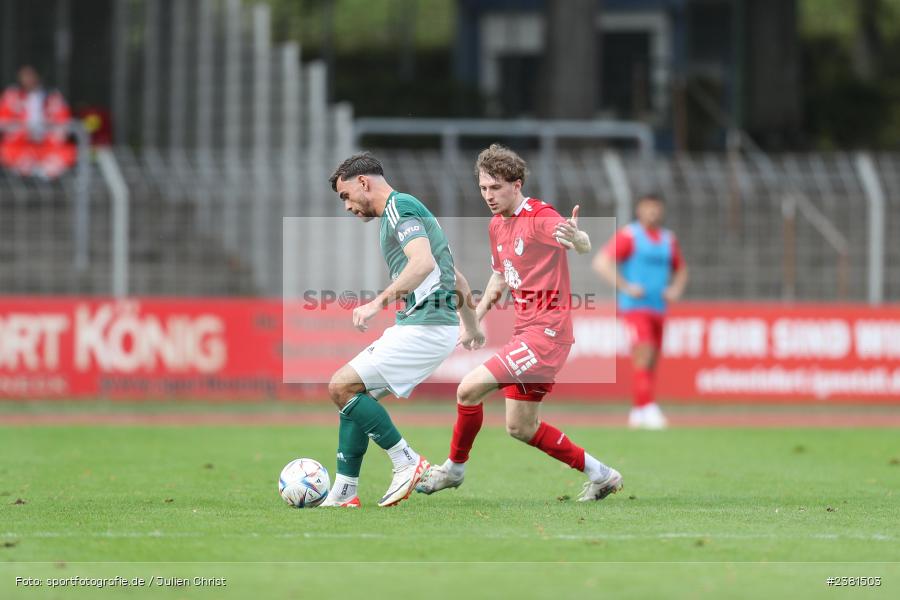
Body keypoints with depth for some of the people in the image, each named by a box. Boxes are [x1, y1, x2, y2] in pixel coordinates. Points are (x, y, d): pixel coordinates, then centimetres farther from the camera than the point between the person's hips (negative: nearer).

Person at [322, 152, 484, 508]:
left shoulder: (400, 207, -8)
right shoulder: (403, 210, 23)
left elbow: (423, 263, -27)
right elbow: (457, 280, 31)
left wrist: (379, 302, -31)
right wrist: (471, 327, 42)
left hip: (424, 328, -10)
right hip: (418, 325, 10)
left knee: (342, 386, -12)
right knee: (354, 393, 10)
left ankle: (405, 461, -6)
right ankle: (344, 492, 9)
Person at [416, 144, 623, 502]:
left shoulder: (539, 217, -15)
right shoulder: (497, 225, 13)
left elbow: (584, 246, -34)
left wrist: (577, 238, -58)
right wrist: (476, 317, 20)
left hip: (547, 331, -10)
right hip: (526, 331, 10)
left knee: (469, 389, -14)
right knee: (520, 428, 11)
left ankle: (454, 468, 7)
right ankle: (600, 475, 22)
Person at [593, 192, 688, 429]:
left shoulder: (668, 239, 14)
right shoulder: (628, 235, -4)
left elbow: (680, 269, 28)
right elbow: (601, 262, -11)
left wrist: (676, 289, 8)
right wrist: (625, 287, -17)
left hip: (658, 309, 6)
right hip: (635, 305, -6)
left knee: (650, 362, 7)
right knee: (644, 352, -20)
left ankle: (637, 411, 17)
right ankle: (647, 406, -26)